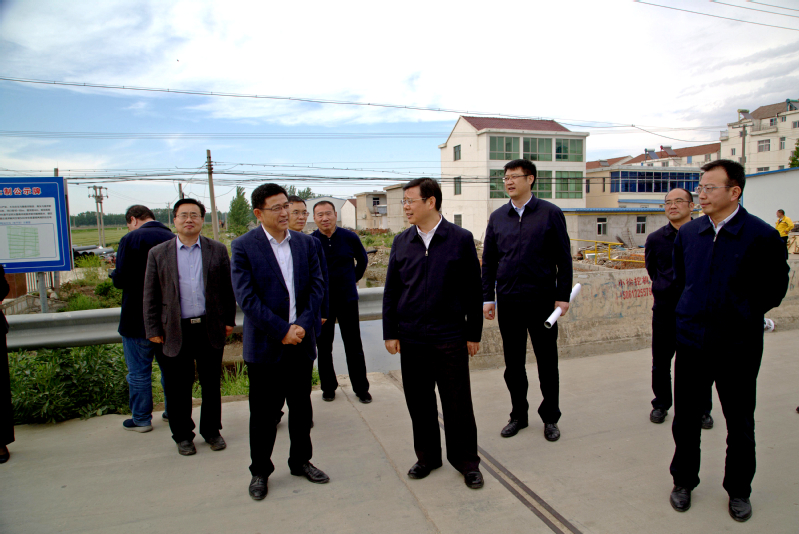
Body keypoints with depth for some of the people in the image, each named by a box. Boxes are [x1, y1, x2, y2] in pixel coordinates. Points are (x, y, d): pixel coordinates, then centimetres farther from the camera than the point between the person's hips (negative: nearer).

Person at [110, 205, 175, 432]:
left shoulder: (130, 240, -14)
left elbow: (121, 280, -16)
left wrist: (113, 273, 4)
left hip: (138, 320, -5)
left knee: (138, 372, 8)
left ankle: (141, 419, 19)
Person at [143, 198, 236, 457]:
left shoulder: (218, 250, 4)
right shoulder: (158, 254, 3)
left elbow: (227, 289, 6)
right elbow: (150, 296, 4)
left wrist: (229, 320, 3)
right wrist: (153, 330, 0)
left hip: (211, 329, 1)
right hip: (176, 331, 0)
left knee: (212, 385, 12)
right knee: (178, 388, 9)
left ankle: (212, 431, 29)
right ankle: (183, 435, 27)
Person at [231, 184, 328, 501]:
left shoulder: (306, 243, 5)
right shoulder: (243, 247, -7)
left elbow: (317, 286, 2)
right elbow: (246, 297, -13)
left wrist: (303, 325, -11)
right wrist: (282, 330, -17)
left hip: (301, 341, 4)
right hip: (265, 344, -4)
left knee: (301, 406, 16)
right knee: (263, 412, 9)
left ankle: (301, 461, 35)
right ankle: (260, 471, 28)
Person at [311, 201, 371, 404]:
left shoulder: (350, 238, -5)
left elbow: (362, 260, 15)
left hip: (348, 299, 0)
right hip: (321, 303, 0)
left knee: (354, 347, 6)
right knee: (324, 347, 10)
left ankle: (361, 388, 18)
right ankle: (328, 387, 26)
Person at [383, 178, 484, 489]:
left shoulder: (461, 239, -3)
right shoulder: (401, 242, 6)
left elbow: (473, 290, 0)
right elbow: (391, 291, 9)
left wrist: (474, 334, -1)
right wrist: (390, 333, 4)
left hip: (450, 338, -3)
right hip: (411, 338, 3)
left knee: (458, 404, 5)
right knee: (418, 402, 12)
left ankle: (466, 461, 25)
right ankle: (427, 457, 32)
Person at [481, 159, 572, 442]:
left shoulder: (550, 213, -2)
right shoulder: (497, 217, 7)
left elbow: (563, 258, -1)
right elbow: (488, 261, 9)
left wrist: (563, 296, -5)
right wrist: (487, 297, 4)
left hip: (542, 300, -2)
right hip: (508, 301, 3)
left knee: (547, 362, 9)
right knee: (513, 364, 11)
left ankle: (550, 418, 26)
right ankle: (518, 415, 28)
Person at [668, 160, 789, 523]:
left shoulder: (762, 236, -10)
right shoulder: (688, 233, 2)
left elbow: (775, 288, 0)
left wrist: (742, 315, 1)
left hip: (738, 346, -3)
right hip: (691, 342, 3)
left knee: (740, 423, 14)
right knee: (685, 419, 13)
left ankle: (739, 491, 34)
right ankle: (683, 482, 32)